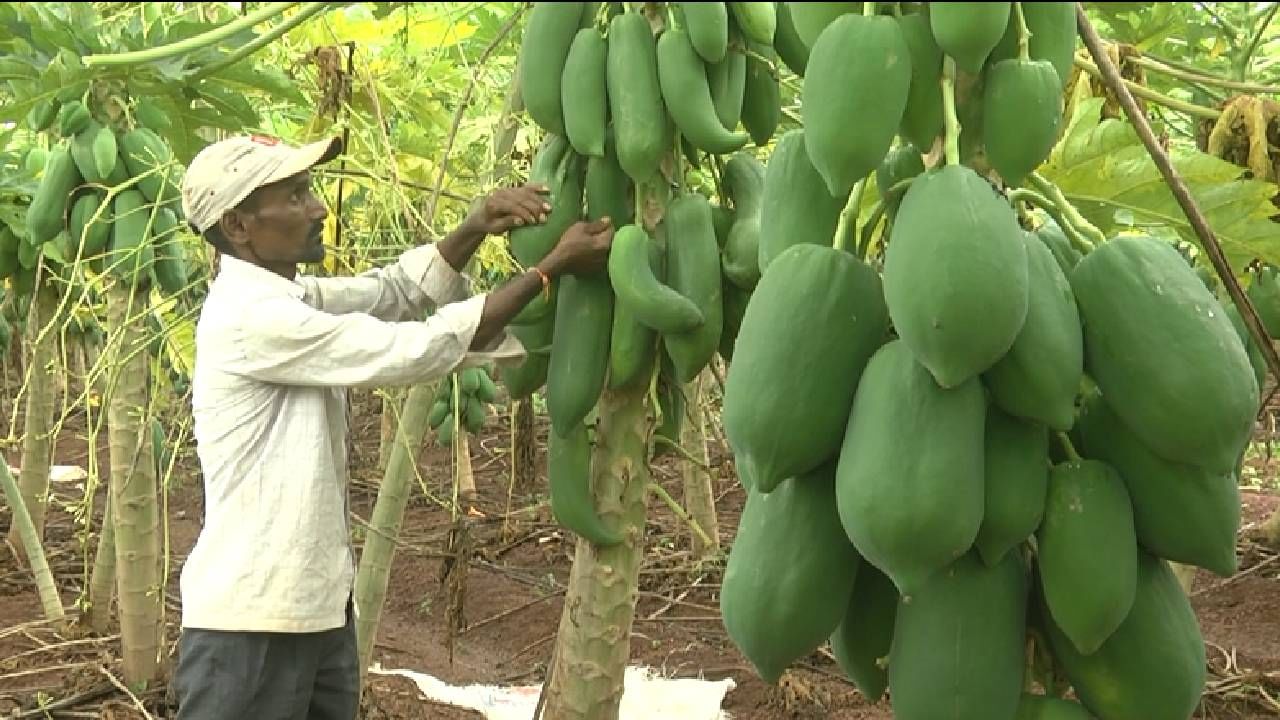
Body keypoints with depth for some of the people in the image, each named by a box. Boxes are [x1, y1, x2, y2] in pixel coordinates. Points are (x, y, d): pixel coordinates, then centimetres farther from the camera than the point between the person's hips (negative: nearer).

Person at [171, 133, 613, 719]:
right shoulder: (250, 317, -20)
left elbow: (395, 291, 10)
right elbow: (416, 350, -21)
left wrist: (474, 229, -11)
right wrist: (554, 266, -18)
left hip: (318, 607, 9)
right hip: (252, 622, -9)